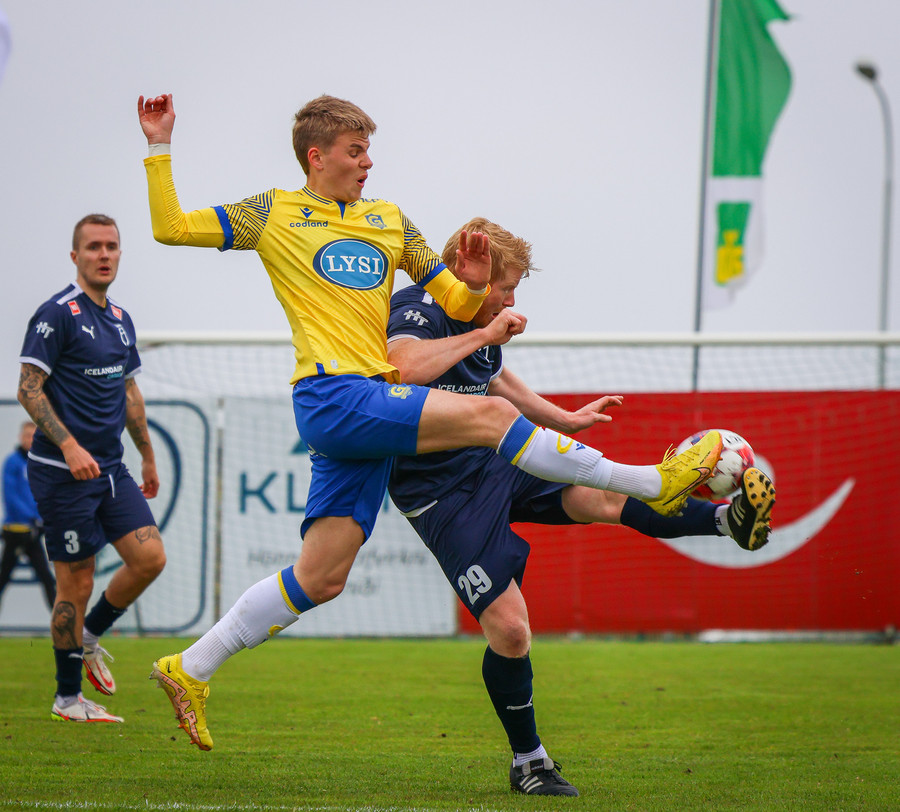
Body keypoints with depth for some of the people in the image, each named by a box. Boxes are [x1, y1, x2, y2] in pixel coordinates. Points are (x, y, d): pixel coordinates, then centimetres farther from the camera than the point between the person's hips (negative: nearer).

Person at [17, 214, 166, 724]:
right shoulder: (57, 314, -11)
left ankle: (89, 637, 21)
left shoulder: (121, 320, 13)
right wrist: (69, 445, -23)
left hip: (111, 469, 7)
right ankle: (68, 697, 9)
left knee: (150, 558, -3)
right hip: (63, 471, -7)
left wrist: (148, 456, 25)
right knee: (76, 581, -3)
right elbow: (29, 389, -14)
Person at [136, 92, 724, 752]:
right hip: (333, 395, -7)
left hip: (374, 408, 7)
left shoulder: (388, 220, 22)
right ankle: (655, 484, -15)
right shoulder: (275, 214, 9)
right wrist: (161, 148, 2)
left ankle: (192, 669, 11)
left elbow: (456, 307, 22)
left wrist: (475, 286, 0)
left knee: (321, 578, 3)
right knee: (487, 413, -19)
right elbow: (171, 228, 8)